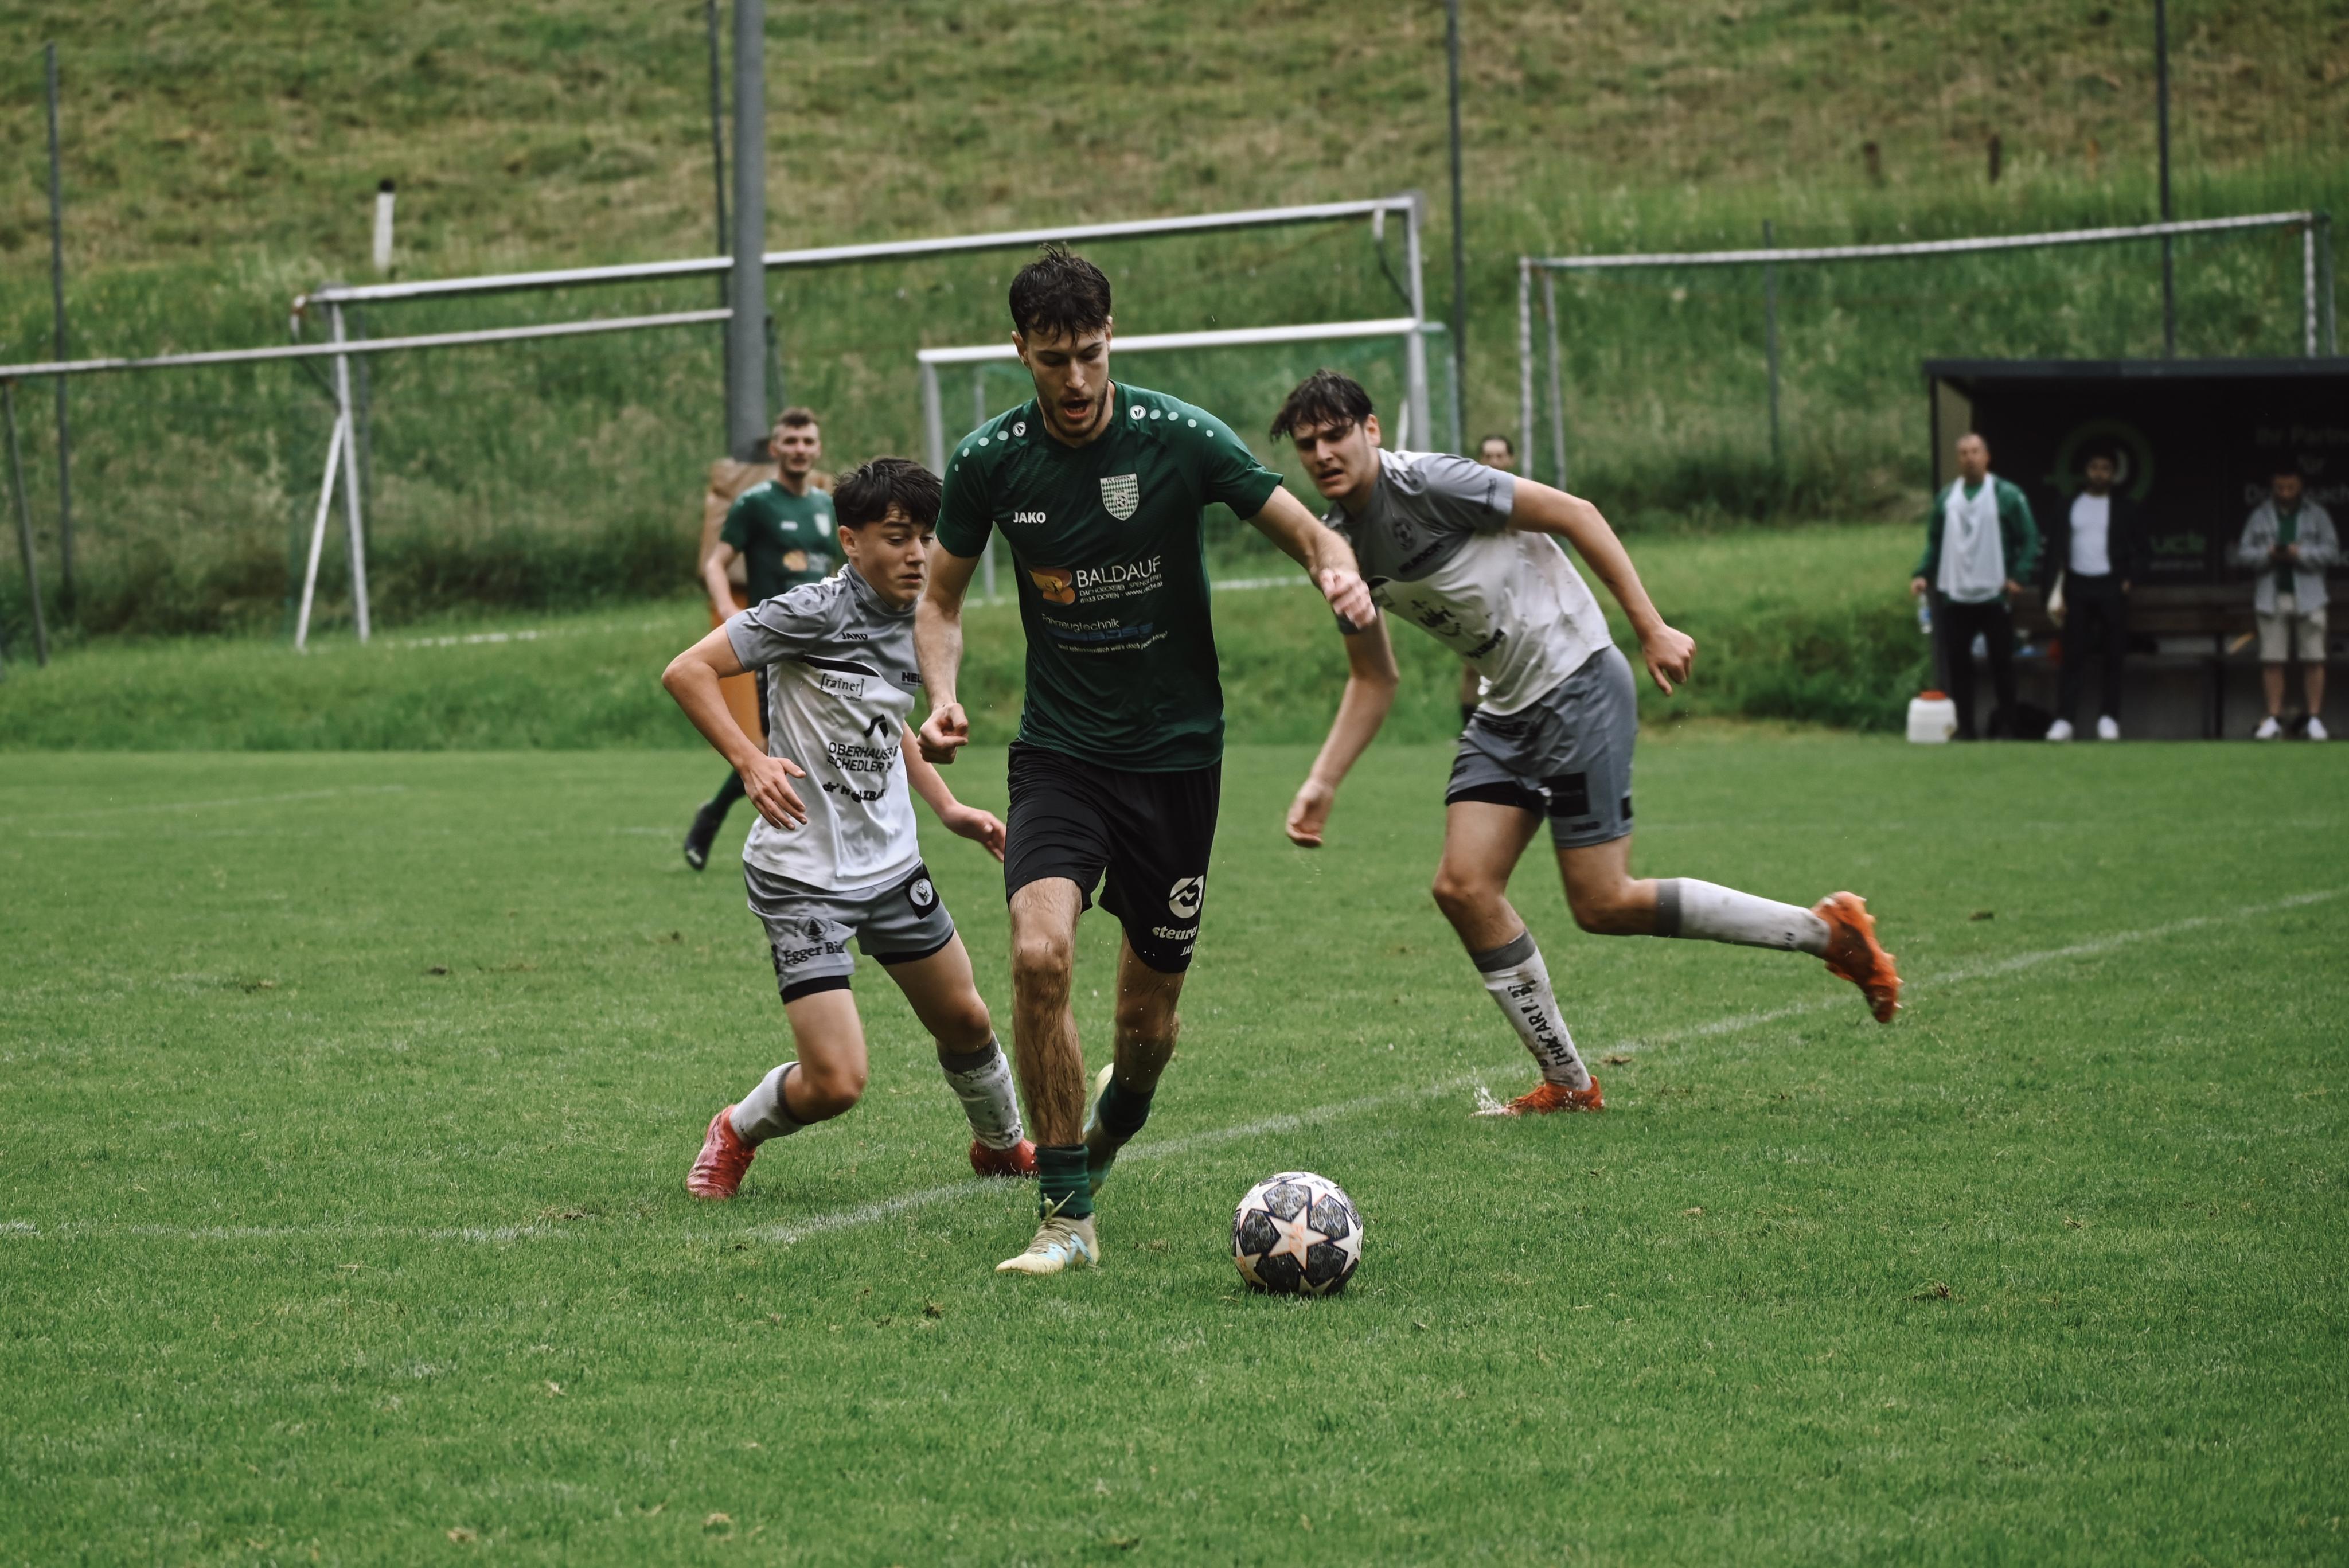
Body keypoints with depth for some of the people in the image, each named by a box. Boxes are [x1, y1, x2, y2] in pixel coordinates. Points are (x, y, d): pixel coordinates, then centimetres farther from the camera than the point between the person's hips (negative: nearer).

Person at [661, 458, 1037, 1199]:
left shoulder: (915, 624, 6)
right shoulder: (815, 611, -19)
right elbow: (686, 672, -22)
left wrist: (948, 806, 18)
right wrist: (750, 761, -33)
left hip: (891, 862, 7)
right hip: (804, 877, -7)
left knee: (965, 1021, 20)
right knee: (836, 1082, -14)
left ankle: (1001, 1144, 49)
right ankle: (735, 1134, 18)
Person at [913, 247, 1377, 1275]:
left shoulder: (1180, 438, -12)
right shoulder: (989, 461, -6)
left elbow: (1310, 534, -6)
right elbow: (942, 599, 8)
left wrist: (1340, 572, -29)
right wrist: (942, 696, -11)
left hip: (1177, 755, 0)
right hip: (1060, 754, 0)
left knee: (1149, 1011, 8)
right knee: (1039, 953, -24)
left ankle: (1110, 1131, 45)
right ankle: (1069, 1217, -14)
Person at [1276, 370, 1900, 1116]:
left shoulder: (1426, 483, -18)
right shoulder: (1339, 547, 5)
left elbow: (1573, 513, -14)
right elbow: (1373, 680, 17)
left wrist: (1651, 629, -16)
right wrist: (1322, 782, 5)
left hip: (1577, 685, -8)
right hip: (1507, 712, 8)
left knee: (1603, 905, -9)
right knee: (1464, 888, -5)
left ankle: (1829, 930, 3)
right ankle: (1568, 1084, 6)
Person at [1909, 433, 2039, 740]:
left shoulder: (2007, 496, -4)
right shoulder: (1946, 498, 8)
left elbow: (2029, 539, -3)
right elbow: (1934, 542, 14)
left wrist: (2018, 576, -13)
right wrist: (1922, 574, 1)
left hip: (1995, 597, -3)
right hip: (1954, 597, 3)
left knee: (2002, 663, 3)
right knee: (1958, 664, 5)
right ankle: (1964, 729, 12)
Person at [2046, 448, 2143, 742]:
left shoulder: (2125, 508, 7)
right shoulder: (2068, 505, 9)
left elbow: (2138, 546, 8)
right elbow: (2057, 548, 6)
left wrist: (2128, 579, -5)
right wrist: (2056, 589, -1)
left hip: (2110, 585, 0)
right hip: (2077, 585, 0)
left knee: (2112, 656, 0)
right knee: (2073, 654, -4)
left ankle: (2108, 718, 6)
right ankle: (2063, 720, -7)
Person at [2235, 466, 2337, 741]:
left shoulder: (2317, 516, 7)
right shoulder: (2260, 517, 10)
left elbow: (2332, 552, 1)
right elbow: (2243, 554, 7)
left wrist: (2301, 553, -14)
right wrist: (2268, 554, -12)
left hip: (2308, 597, -1)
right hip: (2272, 596, 1)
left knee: (2313, 659, -3)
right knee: (2272, 660, -1)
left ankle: (2315, 719, 1)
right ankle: (2274, 719, 4)